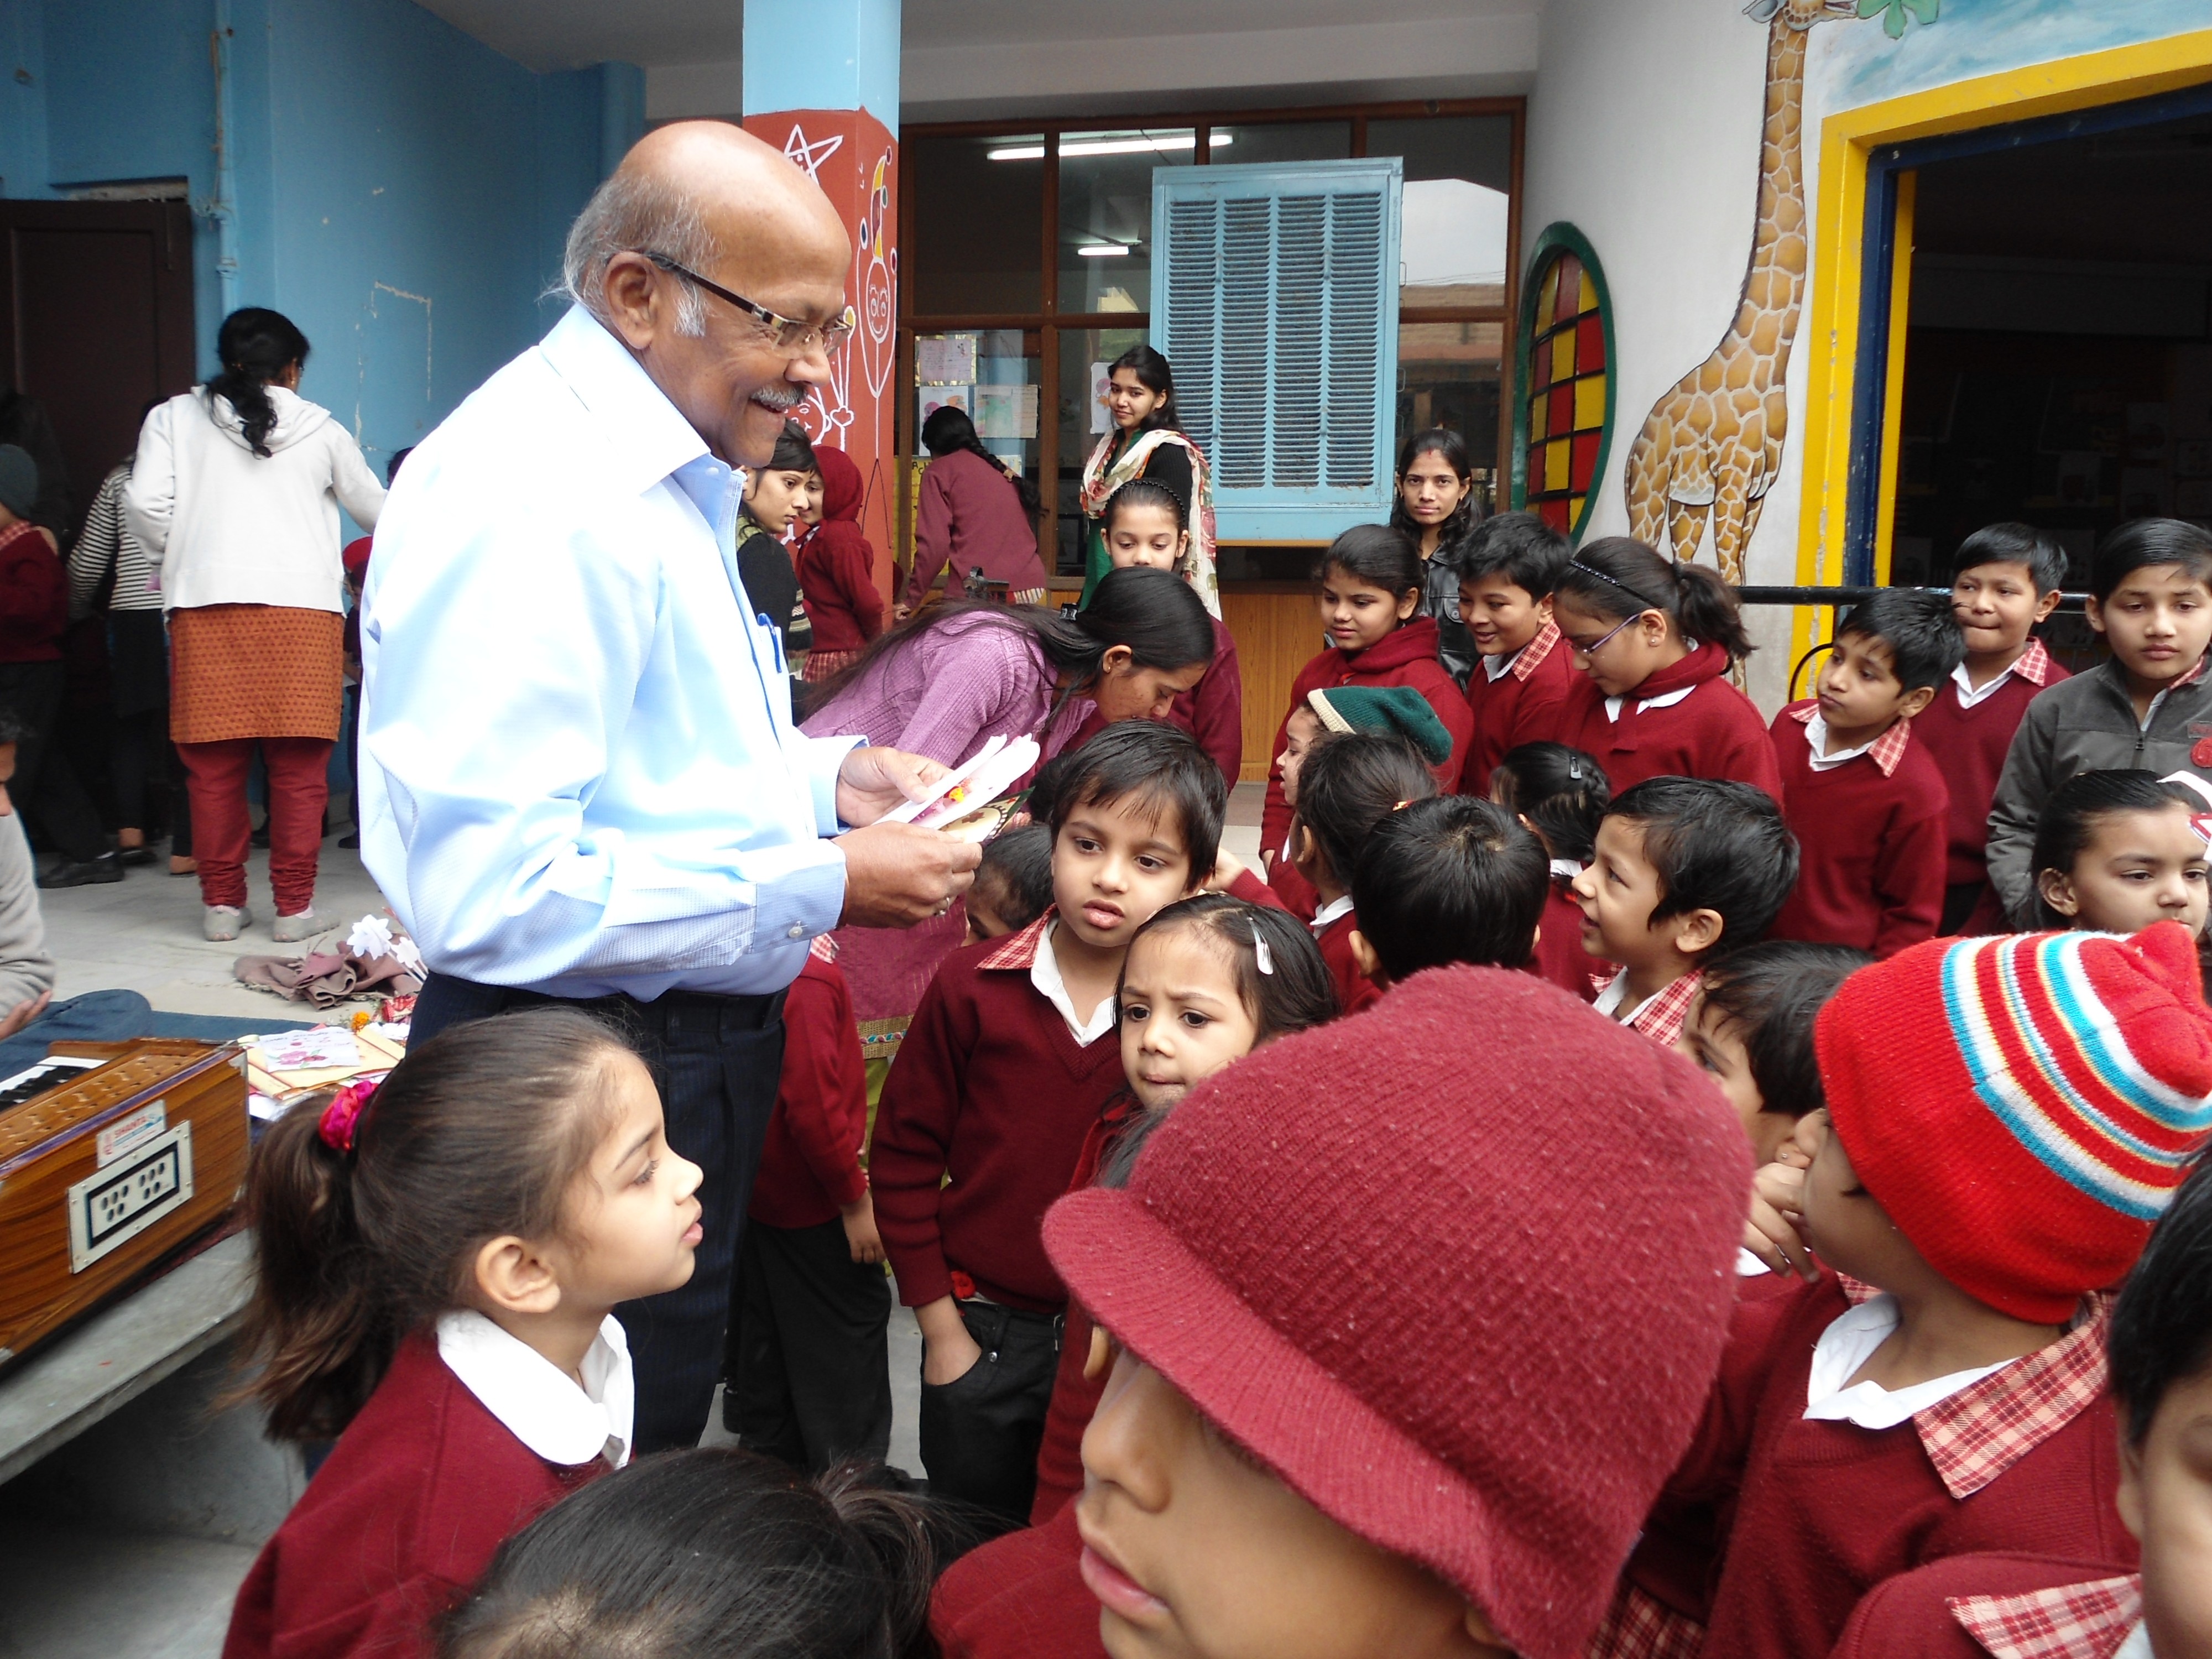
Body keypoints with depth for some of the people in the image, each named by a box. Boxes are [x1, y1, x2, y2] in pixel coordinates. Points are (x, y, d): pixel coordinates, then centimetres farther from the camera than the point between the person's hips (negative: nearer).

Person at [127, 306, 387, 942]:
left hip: (205, 606, 1)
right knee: (299, 766, 1)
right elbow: (375, 509, 23)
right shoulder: (320, 429, 12)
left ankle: (222, 902, 11)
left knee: (213, 765, 6)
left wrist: (184, 556, 18)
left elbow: (145, 506, 0)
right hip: (302, 606, -1)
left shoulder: (175, 418, 12)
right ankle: (294, 907, 4)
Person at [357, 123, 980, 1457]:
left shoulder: (670, 471, 10)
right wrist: (820, 886, -24)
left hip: (697, 1041, 10)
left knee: (654, 1457, 26)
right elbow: (487, 892, -30)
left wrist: (826, 775, 4)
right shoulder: (526, 497, -24)